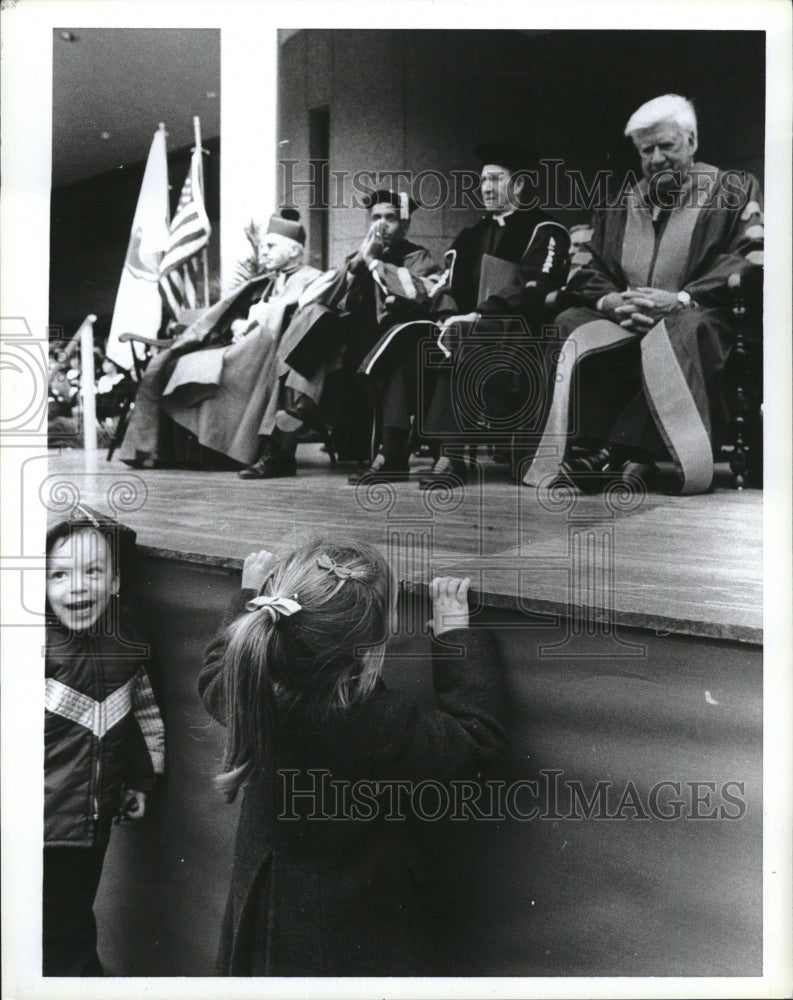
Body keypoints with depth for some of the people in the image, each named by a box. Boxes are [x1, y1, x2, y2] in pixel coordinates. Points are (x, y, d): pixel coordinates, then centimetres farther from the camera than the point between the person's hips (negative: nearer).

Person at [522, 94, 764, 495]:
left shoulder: (733, 191, 11)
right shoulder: (620, 206, 22)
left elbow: (747, 263, -2)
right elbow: (591, 275, 15)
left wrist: (680, 299, -18)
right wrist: (611, 301, -11)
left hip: (694, 317, -4)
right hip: (624, 322, 5)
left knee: (677, 332, -39)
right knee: (570, 325, -24)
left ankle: (619, 452, -39)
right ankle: (634, 460, -34)